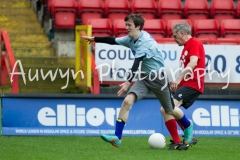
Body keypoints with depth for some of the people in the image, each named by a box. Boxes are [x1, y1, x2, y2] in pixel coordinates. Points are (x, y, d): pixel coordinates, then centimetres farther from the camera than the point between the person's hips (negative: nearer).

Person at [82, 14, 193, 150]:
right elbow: (113, 40, 13)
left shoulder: (146, 41, -26)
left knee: (170, 110, 11)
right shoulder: (131, 39, -1)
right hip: (145, 77, 6)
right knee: (127, 101, -17)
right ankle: (117, 137, -20)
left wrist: (128, 82, -44)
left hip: (159, 78, -6)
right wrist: (94, 39, 15)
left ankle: (188, 126, 42)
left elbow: (137, 63, -36)